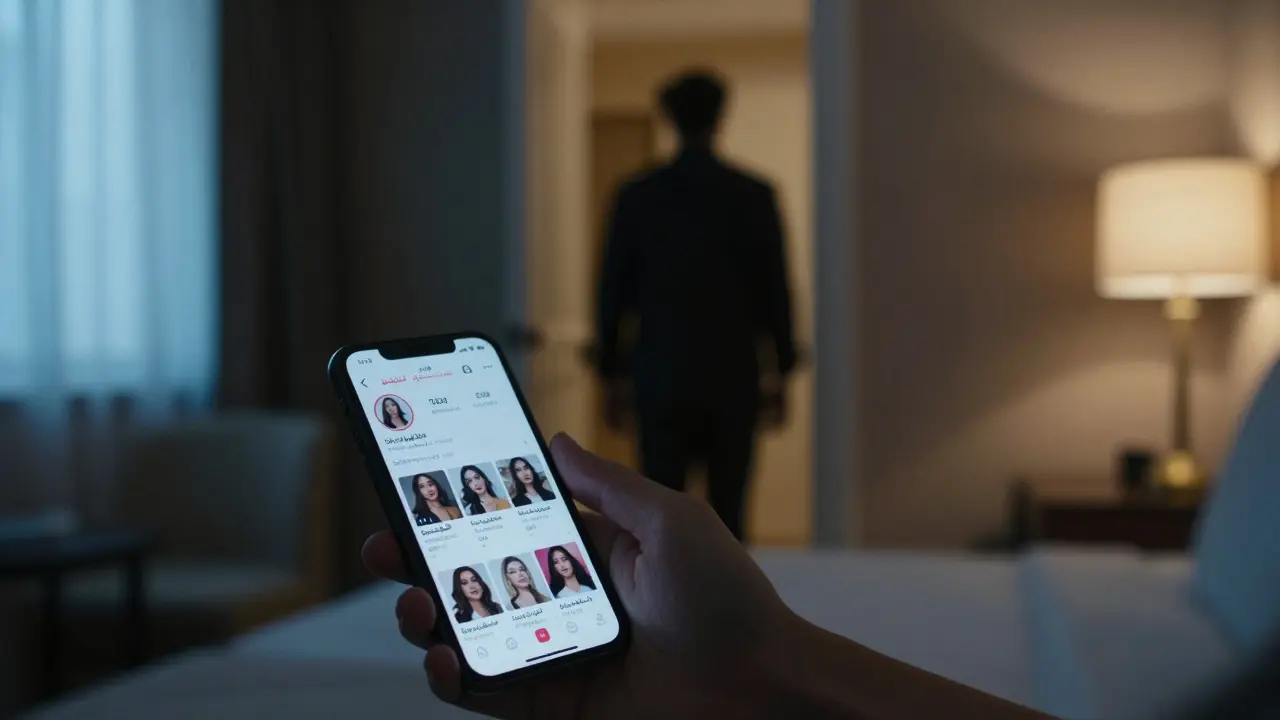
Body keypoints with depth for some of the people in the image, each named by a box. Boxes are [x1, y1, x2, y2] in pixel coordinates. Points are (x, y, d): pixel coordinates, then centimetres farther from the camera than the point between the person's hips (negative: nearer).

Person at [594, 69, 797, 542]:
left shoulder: (636, 195, 0)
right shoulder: (755, 195, -2)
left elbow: (613, 290, 2)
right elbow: (775, 289, -1)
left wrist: (611, 374, 10)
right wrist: (782, 371, 8)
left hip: (660, 378, 1)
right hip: (733, 378, 0)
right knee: (726, 513, 6)